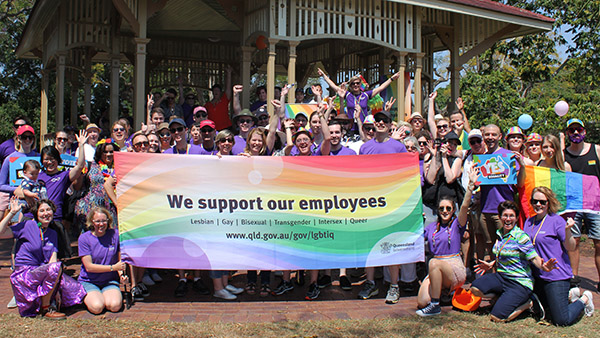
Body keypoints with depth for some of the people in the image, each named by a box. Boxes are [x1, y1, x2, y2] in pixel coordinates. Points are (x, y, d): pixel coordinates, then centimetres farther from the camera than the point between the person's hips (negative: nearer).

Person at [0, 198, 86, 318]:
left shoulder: (52, 234, 13)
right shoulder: (28, 226, -3)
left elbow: (52, 260, 2)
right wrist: (12, 212, -16)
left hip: (41, 274, 5)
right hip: (24, 275, -5)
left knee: (75, 289, -14)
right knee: (56, 267, -33)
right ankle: (45, 308, -18)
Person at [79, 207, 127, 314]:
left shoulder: (115, 234, -1)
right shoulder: (84, 238, -8)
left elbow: (120, 259, 7)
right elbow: (89, 267, -13)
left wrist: (121, 274, -14)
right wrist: (113, 267, -19)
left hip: (110, 281, 1)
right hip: (88, 281, -1)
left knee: (115, 305, -28)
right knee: (97, 307, -28)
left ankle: (104, 295, 6)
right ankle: (87, 297, 6)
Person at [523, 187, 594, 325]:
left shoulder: (557, 221, -12)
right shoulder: (529, 222, 7)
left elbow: (571, 247, -14)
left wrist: (567, 230, -31)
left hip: (556, 276, -7)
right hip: (538, 275, 7)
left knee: (562, 321, -6)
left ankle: (584, 299, 20)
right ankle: (571, 294, 35)